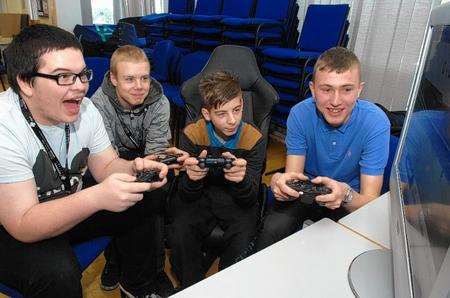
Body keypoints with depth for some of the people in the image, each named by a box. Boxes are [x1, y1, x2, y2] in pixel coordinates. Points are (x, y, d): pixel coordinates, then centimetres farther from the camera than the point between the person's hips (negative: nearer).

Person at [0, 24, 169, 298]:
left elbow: (106, 167, -5)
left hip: (67, 210, 6)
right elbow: (23, 225, -30)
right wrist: (97, 197, -44)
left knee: (139, 208, -2)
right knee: (57, 271, -32)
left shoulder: (84, 108, -11)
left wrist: (134, 169, -28)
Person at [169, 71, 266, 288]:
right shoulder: (192, 134, -12)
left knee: (242, 240, -26)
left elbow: (250, 199, -15)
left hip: (237, 201, 0)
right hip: (200, 197, 1)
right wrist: (192, 179, -36)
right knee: (180, 232, -25)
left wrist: (242, 180, -40)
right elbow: (187, 197, -11)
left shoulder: (253, 138, -13)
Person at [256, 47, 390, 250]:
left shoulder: (376, 123, -21)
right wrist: (281, 182, -42)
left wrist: (345, 194, -44)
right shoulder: (300, 114, -16)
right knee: (273, 228, -27)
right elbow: (293, 175, -18)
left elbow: (370, 202, -21)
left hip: (352, 198, 0)